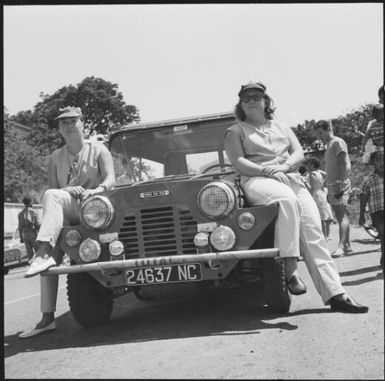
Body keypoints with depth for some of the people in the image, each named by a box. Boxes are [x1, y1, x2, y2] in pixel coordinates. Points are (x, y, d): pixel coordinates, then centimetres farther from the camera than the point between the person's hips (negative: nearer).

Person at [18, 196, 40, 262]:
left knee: (29, 252, 5)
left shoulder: (20, 213, 6)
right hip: (32, 233, -5)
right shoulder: (33, 212, -8)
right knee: (38, 250, 3)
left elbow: (20, 227, 6)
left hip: (24, 234, 5)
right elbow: (36, 224, -10)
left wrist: (21, 237, 12)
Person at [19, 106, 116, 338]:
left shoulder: (98, 150, 7)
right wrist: (67, 190, -13)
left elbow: (111, 181, -6)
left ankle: (43, 254, -44)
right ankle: (48, 318, -15)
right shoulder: (56, 158, 18)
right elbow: (53, 189, 9)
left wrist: (93, 191, -27)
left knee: (51, 197, -31)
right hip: (66, 215, 5)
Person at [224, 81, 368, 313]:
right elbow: (238, 163, -2)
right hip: (257, 181, -4)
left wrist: (284, 166, -9)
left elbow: (299, 154, 13)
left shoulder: (281, 127, 25)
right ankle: (290, 269, -36)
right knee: (286, 199, -39)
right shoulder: (235, 132, 13)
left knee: (313, 228, -16)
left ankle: (335, 294, -21)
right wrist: (268, 170, -16)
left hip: (291, 179, 4)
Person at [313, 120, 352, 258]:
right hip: (332, 185, 9)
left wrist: (340, 184, -23)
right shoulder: (329, 145, 22)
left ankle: (341, 246, -23)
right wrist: (329, 189, 19)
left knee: (341, 215, -15)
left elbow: (345, 165, -16)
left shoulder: (337, 142, -6)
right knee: (341, 216, 10)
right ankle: (347, 245, 14)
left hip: (340, 184, -9)